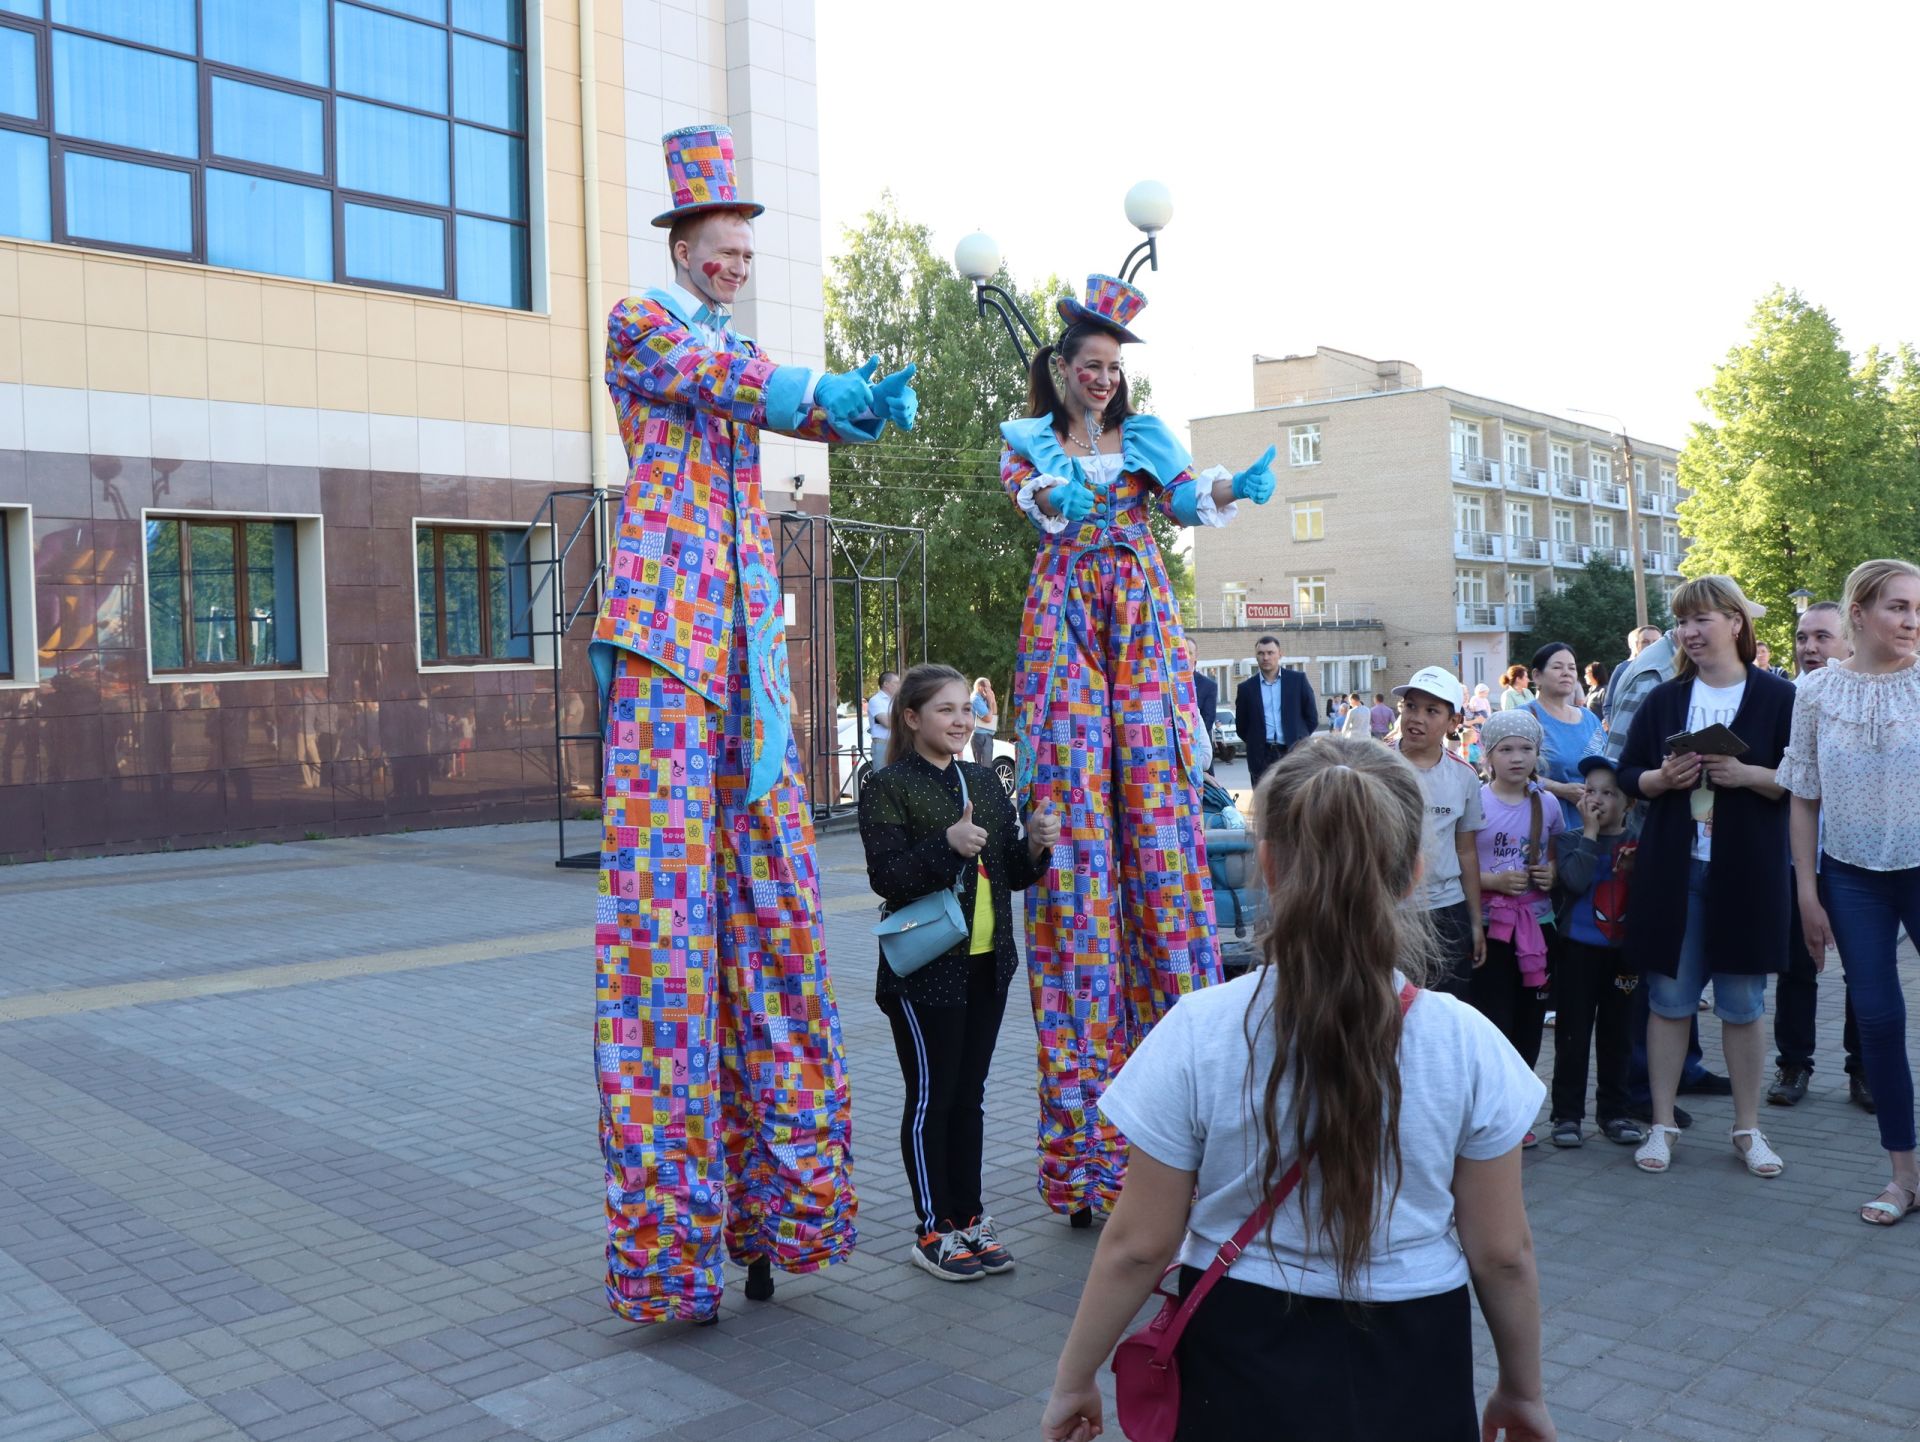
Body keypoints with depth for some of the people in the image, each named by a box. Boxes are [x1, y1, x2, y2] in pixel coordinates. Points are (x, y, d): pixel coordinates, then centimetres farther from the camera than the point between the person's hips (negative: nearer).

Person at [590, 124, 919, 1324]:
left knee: (773, 896, 3)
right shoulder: (639, 323, 8)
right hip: (666, 628, -7)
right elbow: (715, 377, -11)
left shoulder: (749, 355, 26)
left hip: (751, 637, 7)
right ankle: (671, 1232, -3)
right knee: (666, 904, -9)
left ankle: (769, 1199, 11)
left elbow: (808, 408, 8)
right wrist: (827, 392, -21)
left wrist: (871, 402, -12)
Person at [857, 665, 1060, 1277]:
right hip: (925, 968, -6)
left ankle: (968, 1217, 23)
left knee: (970, 1094, 13)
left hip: (987, 964, 6)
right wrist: (946, 844, -28)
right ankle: (933, 1230, 13)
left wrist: (1034, 846, -5)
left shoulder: (984, 781, 12)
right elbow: (887, 876, -16)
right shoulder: (888, 787, -7)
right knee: (931, 1095, 2)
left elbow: (1011, 874, 15)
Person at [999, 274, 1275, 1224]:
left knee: (1159, 809, -6)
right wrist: (1057, 498, -31)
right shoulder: (1027, 441, 13)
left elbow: (1188, 502, 0)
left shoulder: (1148, 438, 18)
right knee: (1075, 813, -8)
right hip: (1064, 624, -2)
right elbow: (1037, 506, -8)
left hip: (1144, 624, 2)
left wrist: (1226, 490, -22)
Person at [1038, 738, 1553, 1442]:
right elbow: (1504, 1252, -4)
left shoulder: (1198, 1033, -17)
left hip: (1244, 1367, -1)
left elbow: (1139, 1245, -11)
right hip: (1412, 1381, 1)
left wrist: (1072, 1380, 4)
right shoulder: (1466, 1043, -14)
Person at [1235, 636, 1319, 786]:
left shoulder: (1298, 679, 4)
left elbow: (1312, 716, 8)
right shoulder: (1247, 688, 6)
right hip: (1261, 756, 1)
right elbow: (1241, 725, 13)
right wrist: (1255, 744, 8)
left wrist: (1300, 739, 7)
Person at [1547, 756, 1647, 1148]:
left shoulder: (1638, 844, 5)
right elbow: (1575, 880, -20)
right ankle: (1567, 1114, 10)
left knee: (1617, 1035, 11)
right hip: (1578, 950, -2)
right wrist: (1591, 831, -15)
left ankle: (1613, 1112, 23)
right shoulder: (1570, 840, -1)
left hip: (1622, 951, 2)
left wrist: (1635, 870, -18)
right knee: (1572, 1035, 1)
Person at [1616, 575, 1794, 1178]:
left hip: (1747, 873, -2)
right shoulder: (1663, 700, 8)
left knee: (1743, 1003, 7)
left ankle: (1748, 1129, 21)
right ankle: (1662, 1124, 16)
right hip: (1673, 869, 2)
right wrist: (1662, 778, -11)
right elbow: (1627, 776, 9)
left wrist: (1747, 775, -19)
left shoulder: (1778, 698, -1)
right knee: (1669, 998, 6)